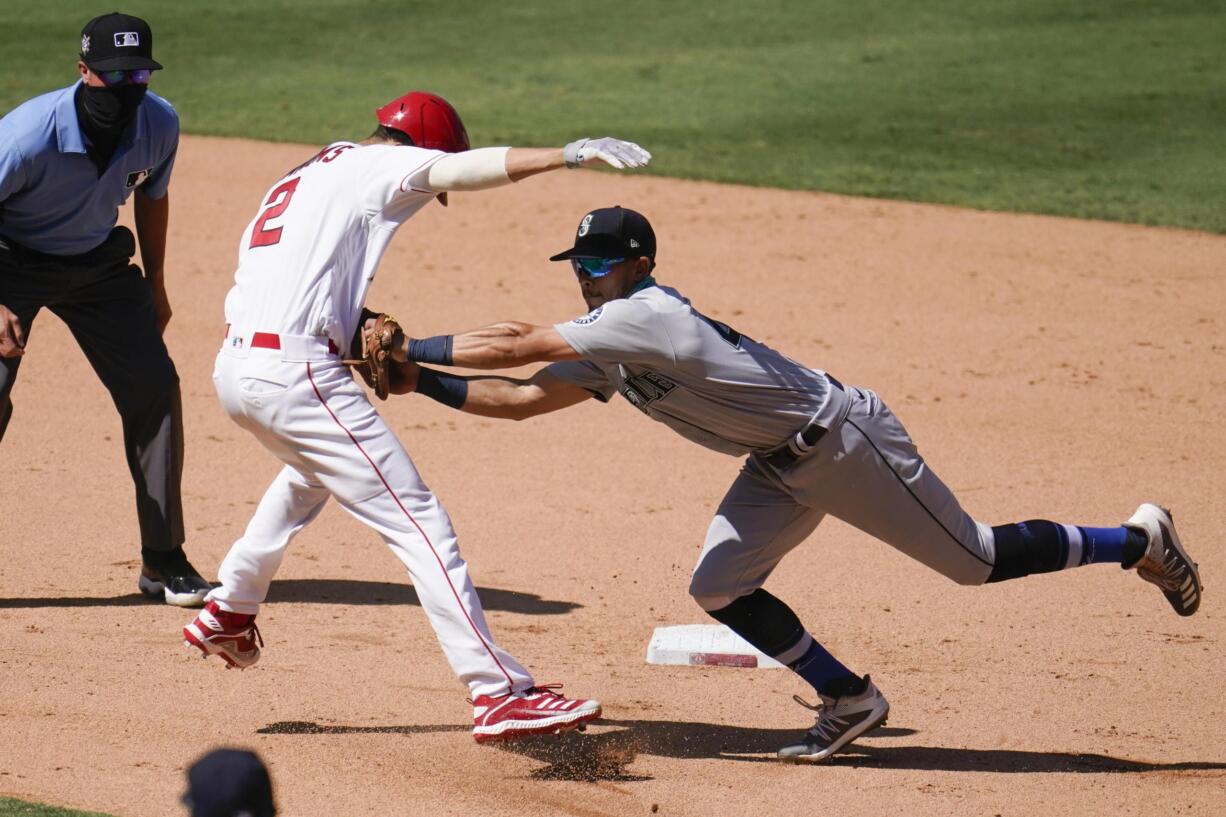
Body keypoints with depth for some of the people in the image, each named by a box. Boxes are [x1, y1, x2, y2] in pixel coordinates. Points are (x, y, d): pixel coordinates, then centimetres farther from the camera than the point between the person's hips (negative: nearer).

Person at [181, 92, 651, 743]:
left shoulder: (304, 175, 25)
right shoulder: (368, 165, 0)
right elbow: (460, 169, -17)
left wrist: (362, 330, 7)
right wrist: (568, 154, -25)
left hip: (233, 369, 9)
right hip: (294, 373, -9)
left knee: (312, 472, 40)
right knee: (417, 520, -9)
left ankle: (226, 613, 46)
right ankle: (499, 693, -14)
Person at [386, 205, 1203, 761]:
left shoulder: (646, 314, -26)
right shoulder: (607, 352, 3)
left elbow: (517, 348, -29)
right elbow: (524, 396, 0)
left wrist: (415, 351, -21)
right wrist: (422, 382, -7)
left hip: (844, 440, -9)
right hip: (782, 466, 9)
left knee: (974, 560, 0)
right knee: (721, 586, -1)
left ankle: (1135, 540, 20)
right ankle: (850, 699, 14)